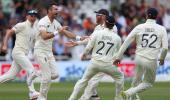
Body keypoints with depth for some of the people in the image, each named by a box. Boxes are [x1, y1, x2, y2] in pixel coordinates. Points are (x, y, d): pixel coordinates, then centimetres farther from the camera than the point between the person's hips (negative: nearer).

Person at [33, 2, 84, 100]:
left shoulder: (55, 23, 8)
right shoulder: (43, 22, -17)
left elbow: (66, 32, 11)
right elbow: (44, 36, -31)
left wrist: (78, 38, 2)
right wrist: (57, 32, -37)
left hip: (49, 51, 8)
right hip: (40, 51, -8)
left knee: (54, 75, 0)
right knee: (47, 76, -10)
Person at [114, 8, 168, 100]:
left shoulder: (139, 28, 0)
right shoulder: (161, 29, -3)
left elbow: (126, 43, -1)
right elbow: (165, 47, -5)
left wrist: (118, 57, 5)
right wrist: (162, 58, 14)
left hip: (139, 58, 2)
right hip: (152, 61, -2)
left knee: (137, 80, 23)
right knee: (148, 83, 15)